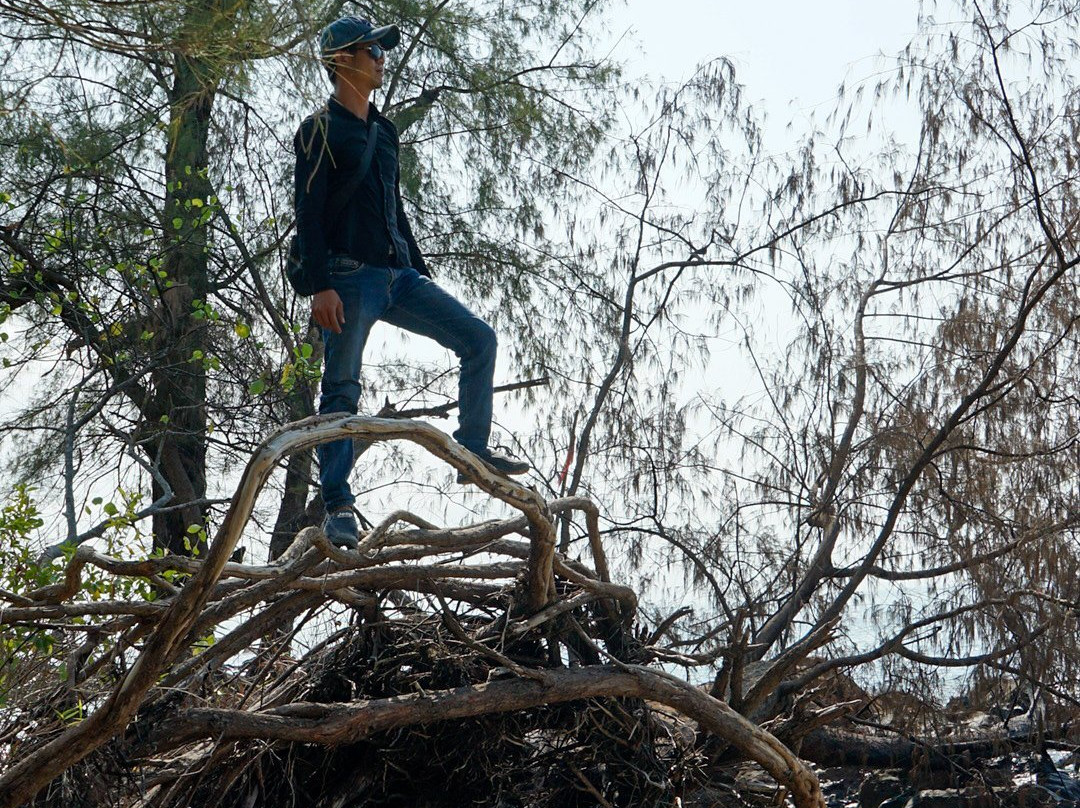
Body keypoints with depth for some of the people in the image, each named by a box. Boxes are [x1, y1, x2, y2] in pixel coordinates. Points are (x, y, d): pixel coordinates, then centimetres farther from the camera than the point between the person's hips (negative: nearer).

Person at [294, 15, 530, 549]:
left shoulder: (383, 131, 20)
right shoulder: (321, 130, -3)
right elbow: (308, 212, -11)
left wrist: (421, 273, 22)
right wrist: (320, 285, -20)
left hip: (397, 277, 8)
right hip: (349, 279, -7)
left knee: (478, 339, 3)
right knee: (341, 390, -6)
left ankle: (472, 450, 9)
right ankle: (337, 505, -4)